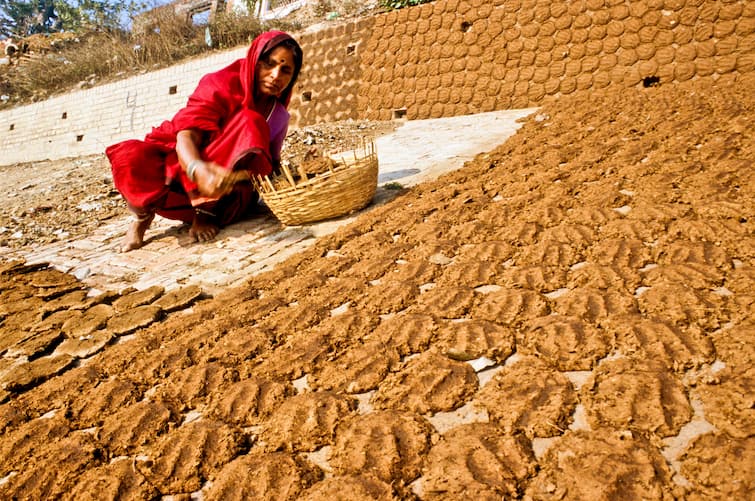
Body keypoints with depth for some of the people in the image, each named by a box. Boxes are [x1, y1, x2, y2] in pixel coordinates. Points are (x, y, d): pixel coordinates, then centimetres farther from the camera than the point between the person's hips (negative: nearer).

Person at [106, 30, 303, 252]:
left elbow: (270, 165, 5)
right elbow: (186, 135, -25)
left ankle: (208, 210, -23)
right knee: (131, 157, -34)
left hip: (226, 193, 1)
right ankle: (143, 212, -1)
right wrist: (199, 171, -48)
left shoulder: (279, 115, 2)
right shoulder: (221, 85, -11)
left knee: (251, 123, -25)